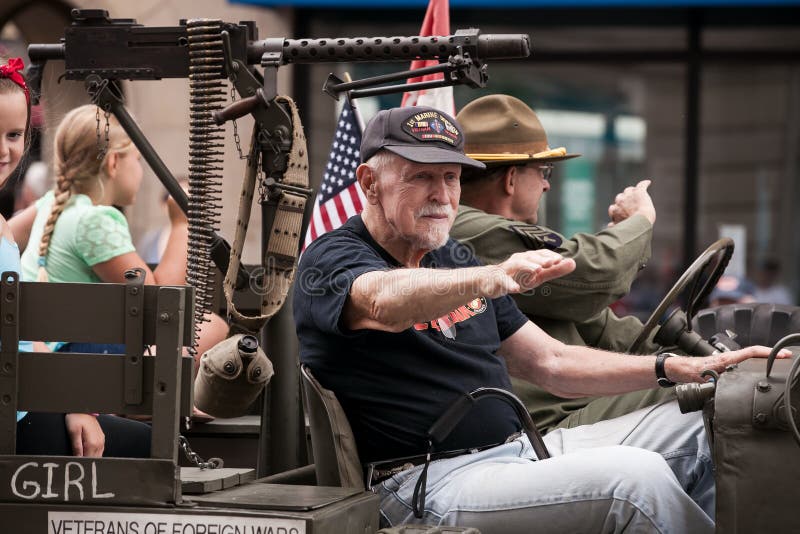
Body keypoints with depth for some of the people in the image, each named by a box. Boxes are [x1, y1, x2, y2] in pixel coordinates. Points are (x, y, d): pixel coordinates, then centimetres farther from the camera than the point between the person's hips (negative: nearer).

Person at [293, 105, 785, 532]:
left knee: (702, 429, 2)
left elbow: (552, 364, 21)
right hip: (429, 486, -9)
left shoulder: (453, 259, 21)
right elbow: (387, 303, -32)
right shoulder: (331, 260, -5)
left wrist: (675, 369, 8)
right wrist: (494, 279, -50)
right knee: (635, 478, -28)